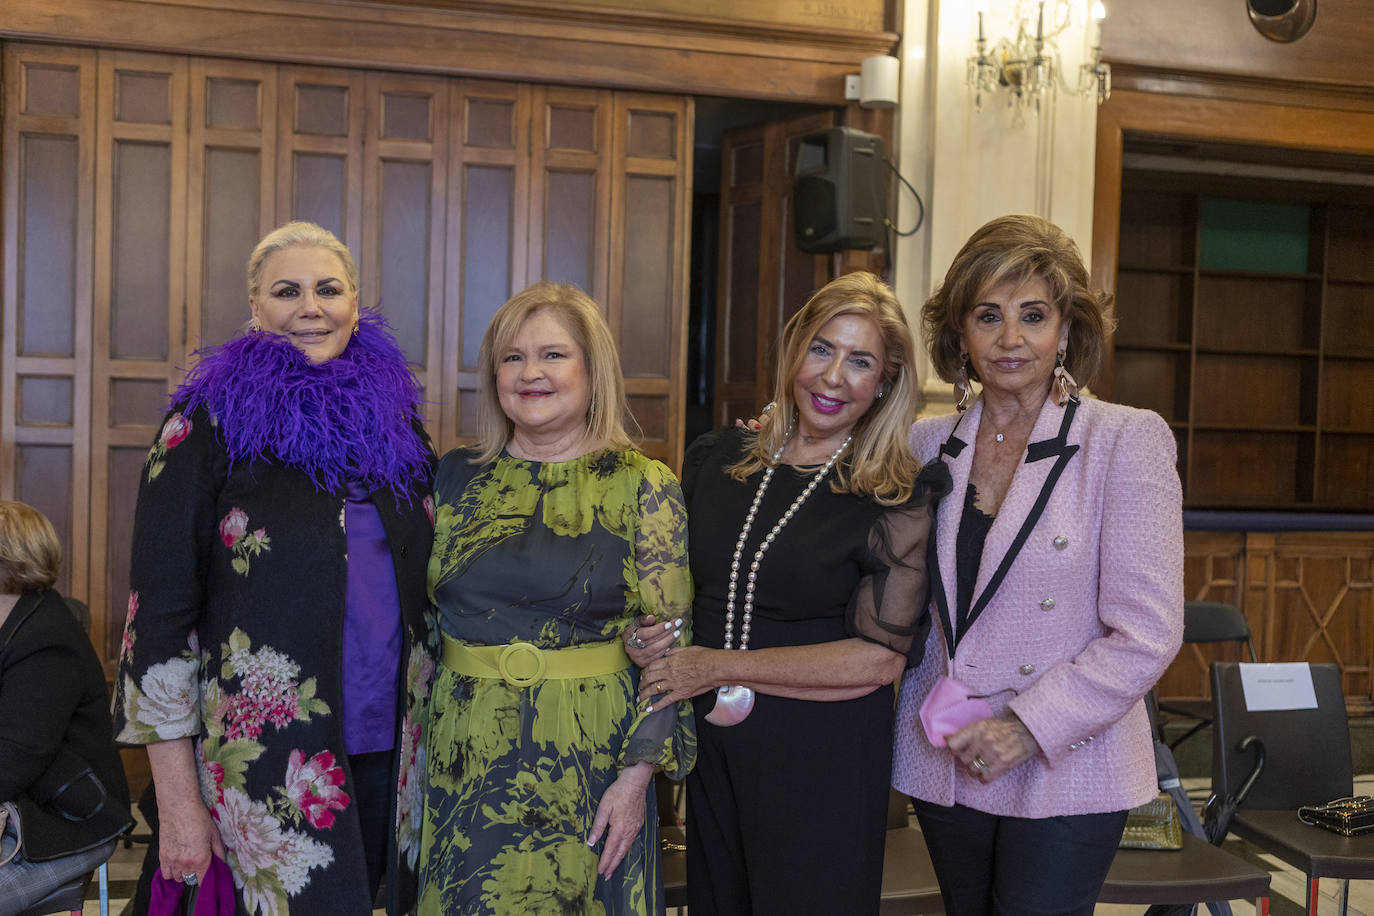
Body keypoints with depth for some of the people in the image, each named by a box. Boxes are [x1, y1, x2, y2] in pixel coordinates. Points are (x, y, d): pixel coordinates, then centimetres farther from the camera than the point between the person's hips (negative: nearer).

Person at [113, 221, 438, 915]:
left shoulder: (396, 419, 7)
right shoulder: (208, 424, -6)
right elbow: (158, 613, -8)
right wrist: (177, 801, -11)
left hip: (389, 753, 5)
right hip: (263, 764, -4)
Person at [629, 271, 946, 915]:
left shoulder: (899, 496, -10)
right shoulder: (715, 459, 3)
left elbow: (881, 656, -15)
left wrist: (721, 667, -15)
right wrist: (655, 638, -6)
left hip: (826, 762, -4)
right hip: (711, 744, 4)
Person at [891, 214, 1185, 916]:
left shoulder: (1128, 440, -7)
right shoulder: (929, 444, 5)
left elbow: (1145, 636, -12)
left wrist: (1031, 726, -18)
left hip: (1064, 772, -4)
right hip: (942, 766, 4)